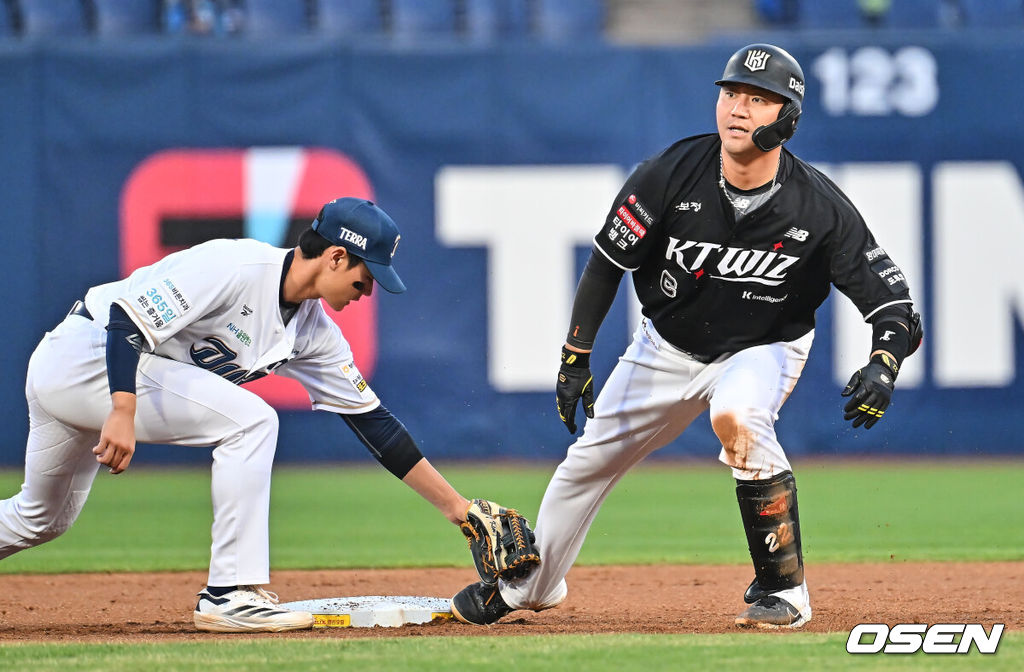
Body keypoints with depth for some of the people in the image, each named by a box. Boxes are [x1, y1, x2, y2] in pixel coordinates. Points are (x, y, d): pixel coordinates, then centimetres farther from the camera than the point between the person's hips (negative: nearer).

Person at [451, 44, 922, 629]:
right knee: (590, 458, 10)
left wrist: (883, 367, -44)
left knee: (739, 415, -35)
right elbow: (607, 264, -10)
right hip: (669, 346, 3)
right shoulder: (673, 175, -23)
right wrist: (575, 359, -10)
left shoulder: (820, 208, -27)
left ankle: (784, 589, -22)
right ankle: (530, 587, 37)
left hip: (764, 347, -3)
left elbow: (896, 306, -24)